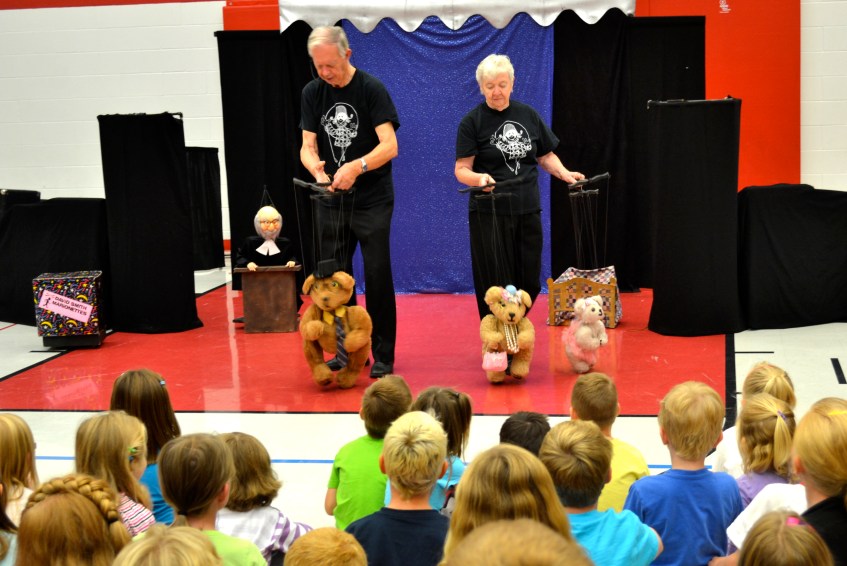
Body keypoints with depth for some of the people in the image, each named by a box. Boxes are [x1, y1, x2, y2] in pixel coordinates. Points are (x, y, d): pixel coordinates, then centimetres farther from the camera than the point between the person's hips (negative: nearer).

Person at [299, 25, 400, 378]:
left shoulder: (371, 89, -11)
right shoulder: (313, 93, 3)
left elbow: (390, 146, -18)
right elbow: (307, 146, 1)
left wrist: (356, 167, -33)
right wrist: (316, 168, -21)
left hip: (372, 200, -4)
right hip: (331, 201, 5)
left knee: (377, 276, -4)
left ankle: (383, 355, 5)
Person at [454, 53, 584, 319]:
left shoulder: (528, 115, 10)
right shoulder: (472, 122, -2)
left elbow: (546, 155, 17)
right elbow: (461, 169, -7)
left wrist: (564, 173, -1)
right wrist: (479, 178, -28)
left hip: (528, 211, 4)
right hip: (489, 214, -4)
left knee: (529, 284, 7)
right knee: (496, 287, -4)